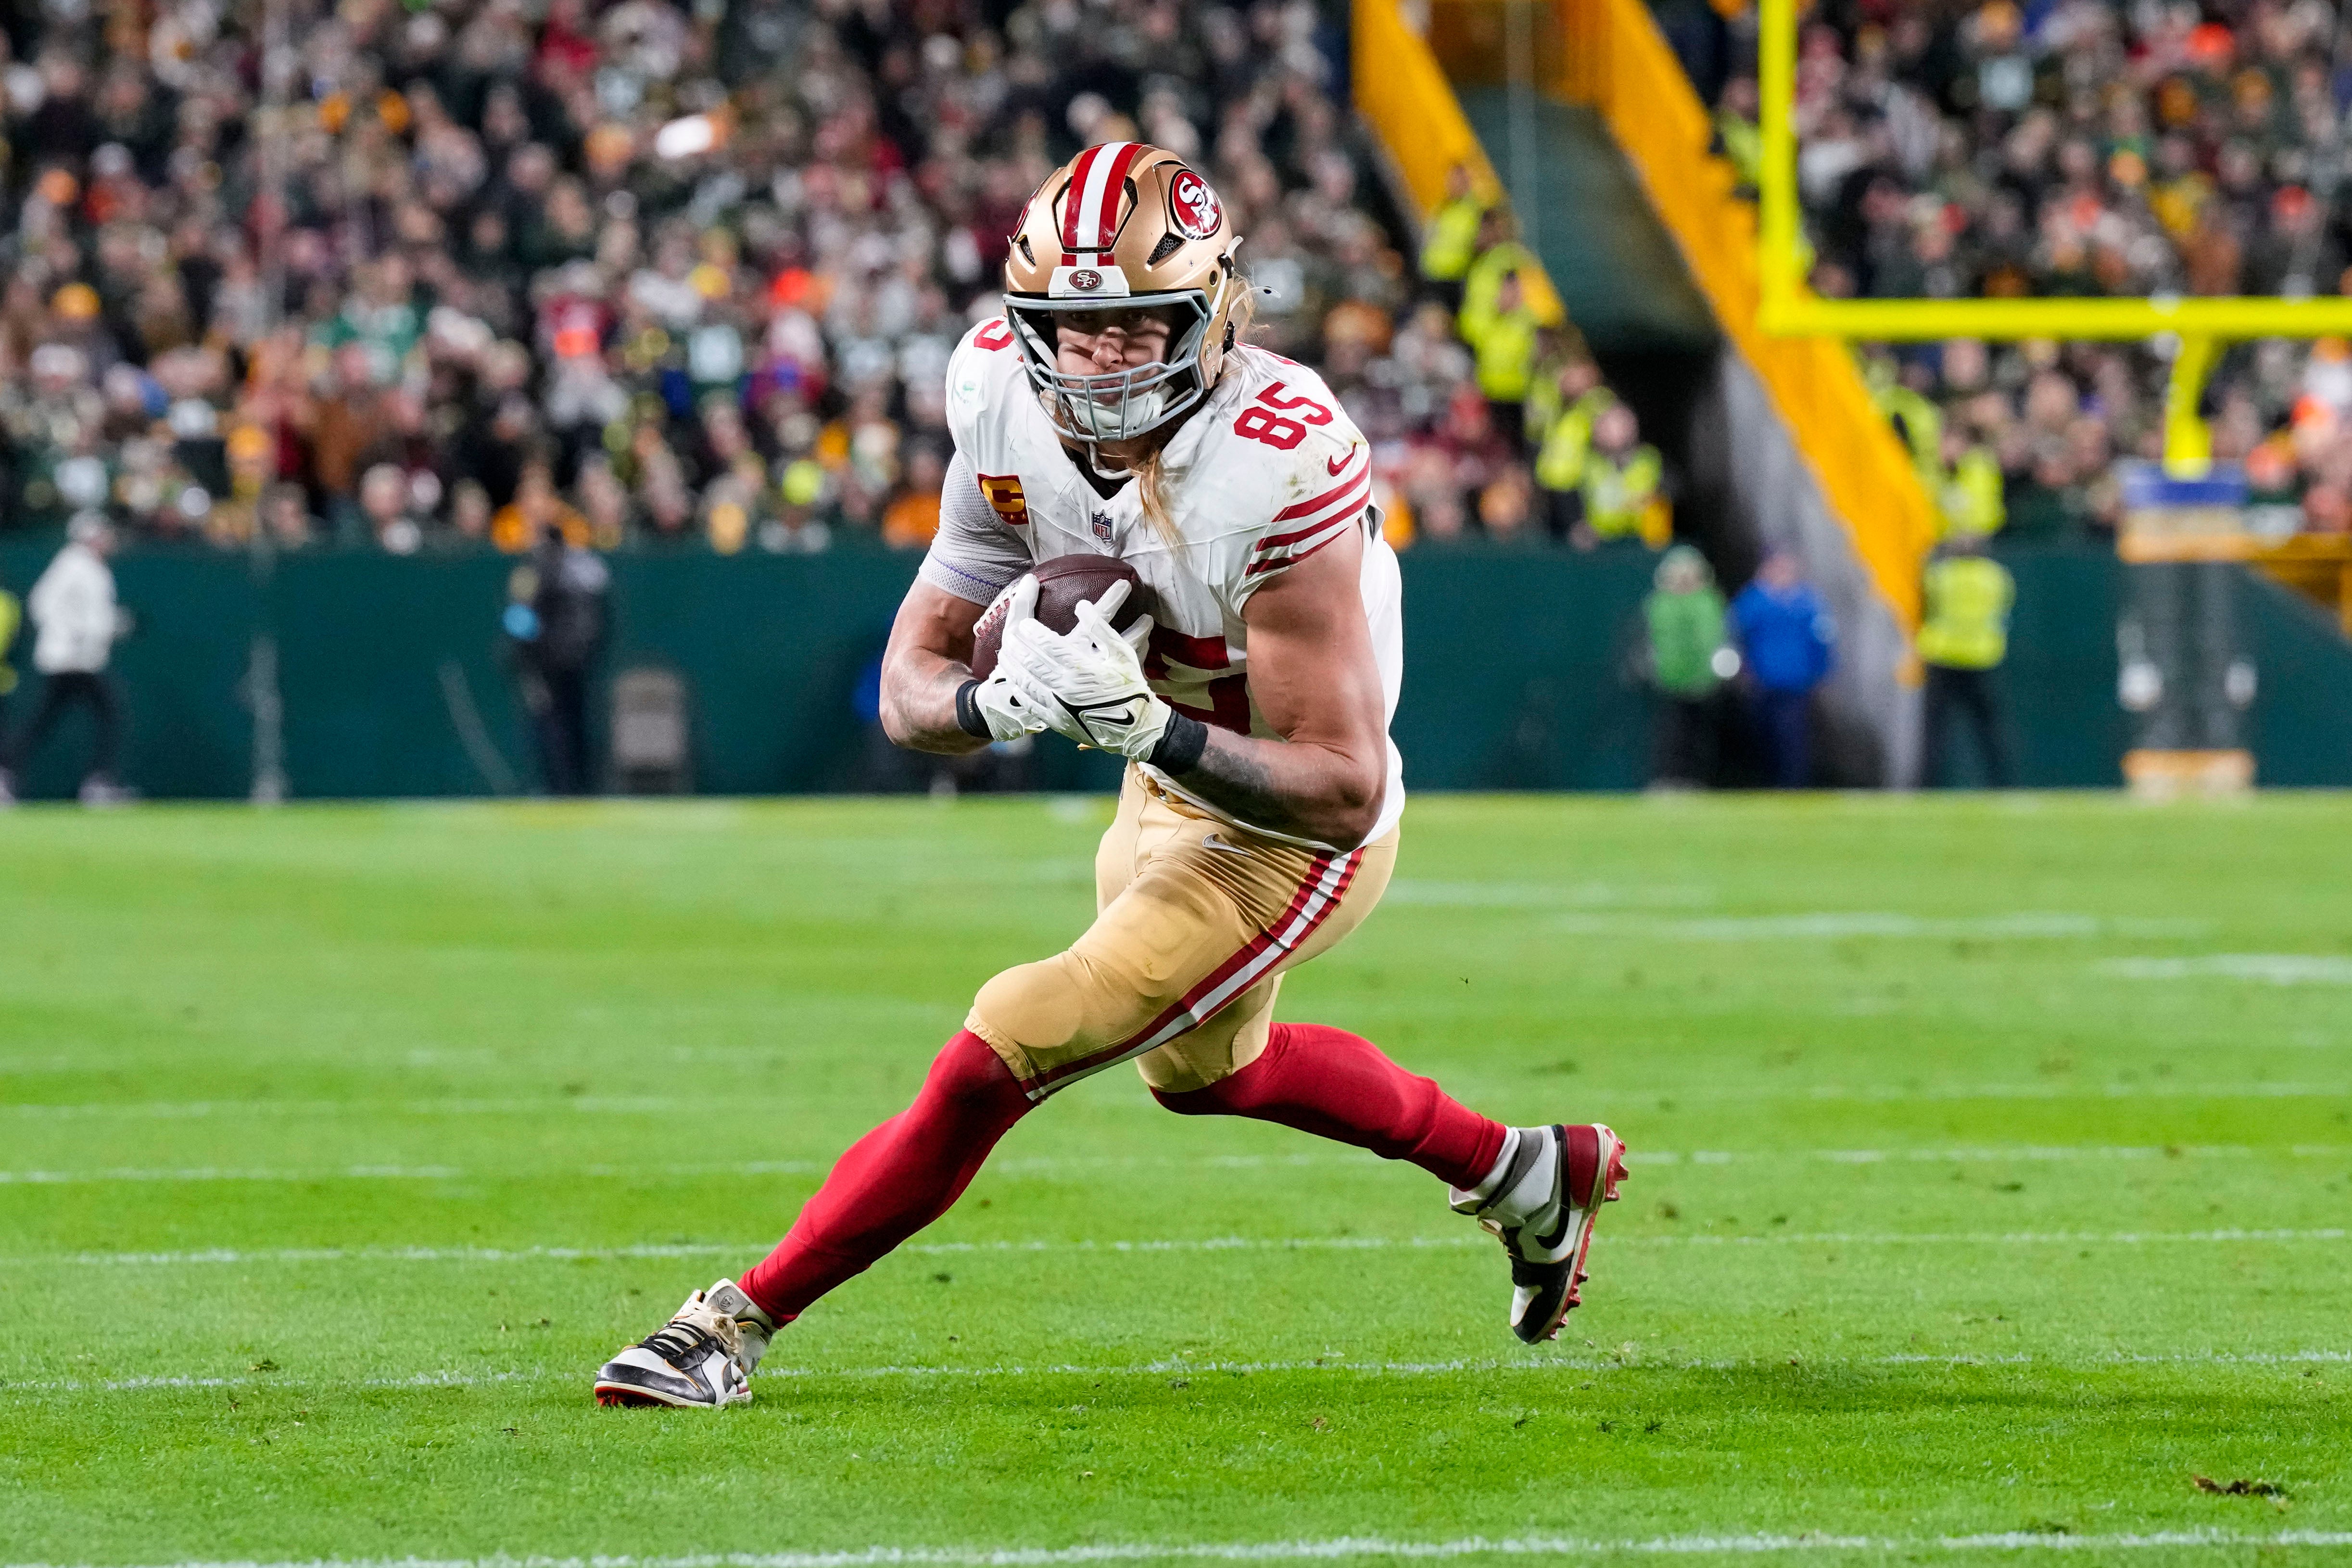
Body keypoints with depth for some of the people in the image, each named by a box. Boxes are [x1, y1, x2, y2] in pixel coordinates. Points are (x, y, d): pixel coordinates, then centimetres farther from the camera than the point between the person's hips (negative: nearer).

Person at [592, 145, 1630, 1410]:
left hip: (1289, 839, -8)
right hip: (1169, 792, 8)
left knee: (1001, 1056, -16)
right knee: (1201, 1068, 32)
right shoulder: (1004, 398, -17)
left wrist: (1149, 726, -43)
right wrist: (997, 701, -34)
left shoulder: (1278, 465, -35)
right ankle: (1525, 1174, 51)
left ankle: (739, 1323, -3)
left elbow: (1345, 790, -31)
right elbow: (911, 688, -11)